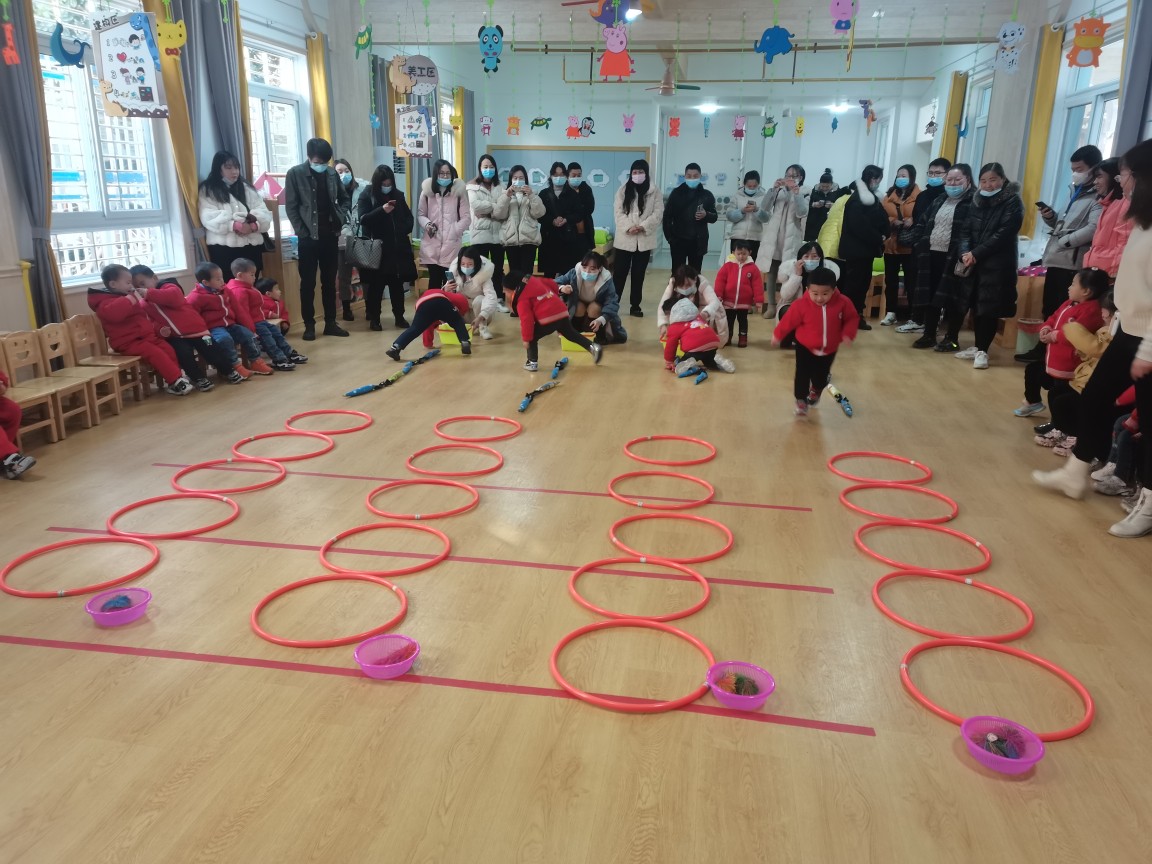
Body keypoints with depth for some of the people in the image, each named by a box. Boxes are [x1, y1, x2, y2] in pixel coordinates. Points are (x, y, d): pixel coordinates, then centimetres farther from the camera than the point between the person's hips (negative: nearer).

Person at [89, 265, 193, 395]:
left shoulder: (129, 297, 22)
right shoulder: (105, 301, -8)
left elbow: (142, 315, 38)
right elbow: (113, 313, -36)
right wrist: (129, 299, -27)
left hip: (146, 336, 9)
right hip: (128, 342, -9)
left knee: (168, 349, -11)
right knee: (155, 353, -27)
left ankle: (175, 377, -12)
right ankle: (176, 381, -30)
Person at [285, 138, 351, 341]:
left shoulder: (332, 173, 6)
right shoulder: (295, 174, -5)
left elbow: (345, 199, 17)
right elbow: (291, 207, -6)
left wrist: (341, 219, 1)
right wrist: (302, 231, -12)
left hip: (330, 236, 4)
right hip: (308, 238, -4)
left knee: (329, 281, 10)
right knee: (308, 283, 3)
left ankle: (330, 323, 17)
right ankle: (309, 325, 10)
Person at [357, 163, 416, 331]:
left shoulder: (398, 195, 9)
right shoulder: (366, 195, -2)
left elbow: (409, 218, 14)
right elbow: (363, 219, -13)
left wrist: (402, 230, -6)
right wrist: (382, 210, -25)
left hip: (398, 248, 3)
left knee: (397, 284, 8)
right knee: (376, 285, 0)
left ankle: (399, 316, 17)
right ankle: (374, 318, 8)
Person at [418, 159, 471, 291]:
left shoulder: (459, 191, 0)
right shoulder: (427, 191, 5)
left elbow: (466, 218, 1)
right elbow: (421, 214, 13)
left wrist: (454, 231, -10)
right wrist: (427, 224, -7)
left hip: (452, 245, -2)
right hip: (432, 245, 2)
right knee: (434, 281, 7)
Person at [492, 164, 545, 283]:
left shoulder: (532, 194, 13)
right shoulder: (504, 193, 13)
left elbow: (539, 213, -1)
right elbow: (498, 214, -1)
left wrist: (531, 195, -12)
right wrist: (507, 196, -11)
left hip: (529, 238, -1)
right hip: (510, 239, 1)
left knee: (527, 272, -9)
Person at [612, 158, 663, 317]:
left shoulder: (654, 192, 4)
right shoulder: (623, 190, 5)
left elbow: (658, 213, -3)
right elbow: (618, 212, -2)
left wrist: (642, 227, -16)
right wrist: (628, 228, -17)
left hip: (644, 240, 1)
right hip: (624, 239, 0)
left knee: (638, 275, 8)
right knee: (619, 273, -1)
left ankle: (635, 306, 16)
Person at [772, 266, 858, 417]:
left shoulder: (843, 303, -18)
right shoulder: (801, 304, -23)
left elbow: (852, 318, -3)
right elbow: (788, 321, -11)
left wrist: (848, 334, -18)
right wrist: (777, 336, 0)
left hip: (829, 350, 2)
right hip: (805, 348, -2)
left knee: (821, 377, 17)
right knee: (802, 376, -4)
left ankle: (816, 390, 52)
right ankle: (801, 401, 17)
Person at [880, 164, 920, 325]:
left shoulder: (919, 197, -2)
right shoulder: (889, 196, 11)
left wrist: (913, 221, -23)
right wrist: (891, 221, -13)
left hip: (910, 246, -4)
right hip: (891, 244, 4)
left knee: (910, 280, 0)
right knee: (890, 279, 8)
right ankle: (891, 312, 16)